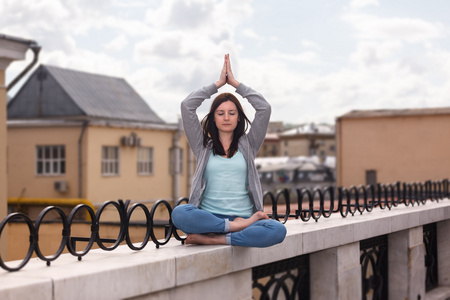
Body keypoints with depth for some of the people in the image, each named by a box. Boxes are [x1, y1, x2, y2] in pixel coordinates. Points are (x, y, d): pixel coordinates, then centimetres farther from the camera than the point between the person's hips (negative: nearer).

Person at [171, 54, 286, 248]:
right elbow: (187, 106, 9)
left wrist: (235, 82, 14)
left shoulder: (248, 145, 18)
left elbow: (264, 108, 8)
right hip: (209, 217, -1)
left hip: (244, 217, 1)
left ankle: (211, 240, -29)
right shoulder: (203, 146, 17)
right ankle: (238, 226, -29)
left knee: (277, 231, -33)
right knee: (179, 213, -36)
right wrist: (219, 83, 15)